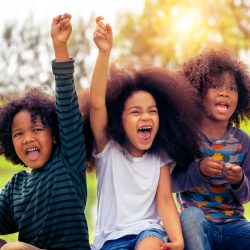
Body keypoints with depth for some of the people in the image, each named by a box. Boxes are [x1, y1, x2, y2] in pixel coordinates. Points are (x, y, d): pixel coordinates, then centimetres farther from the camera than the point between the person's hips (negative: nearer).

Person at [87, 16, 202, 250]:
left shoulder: (161, 157, 8)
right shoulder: (107, 148, 0)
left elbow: (165, 200, 0)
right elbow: (97, 103, -15)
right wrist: (104, 52, -30)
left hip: (149, 230, 1)